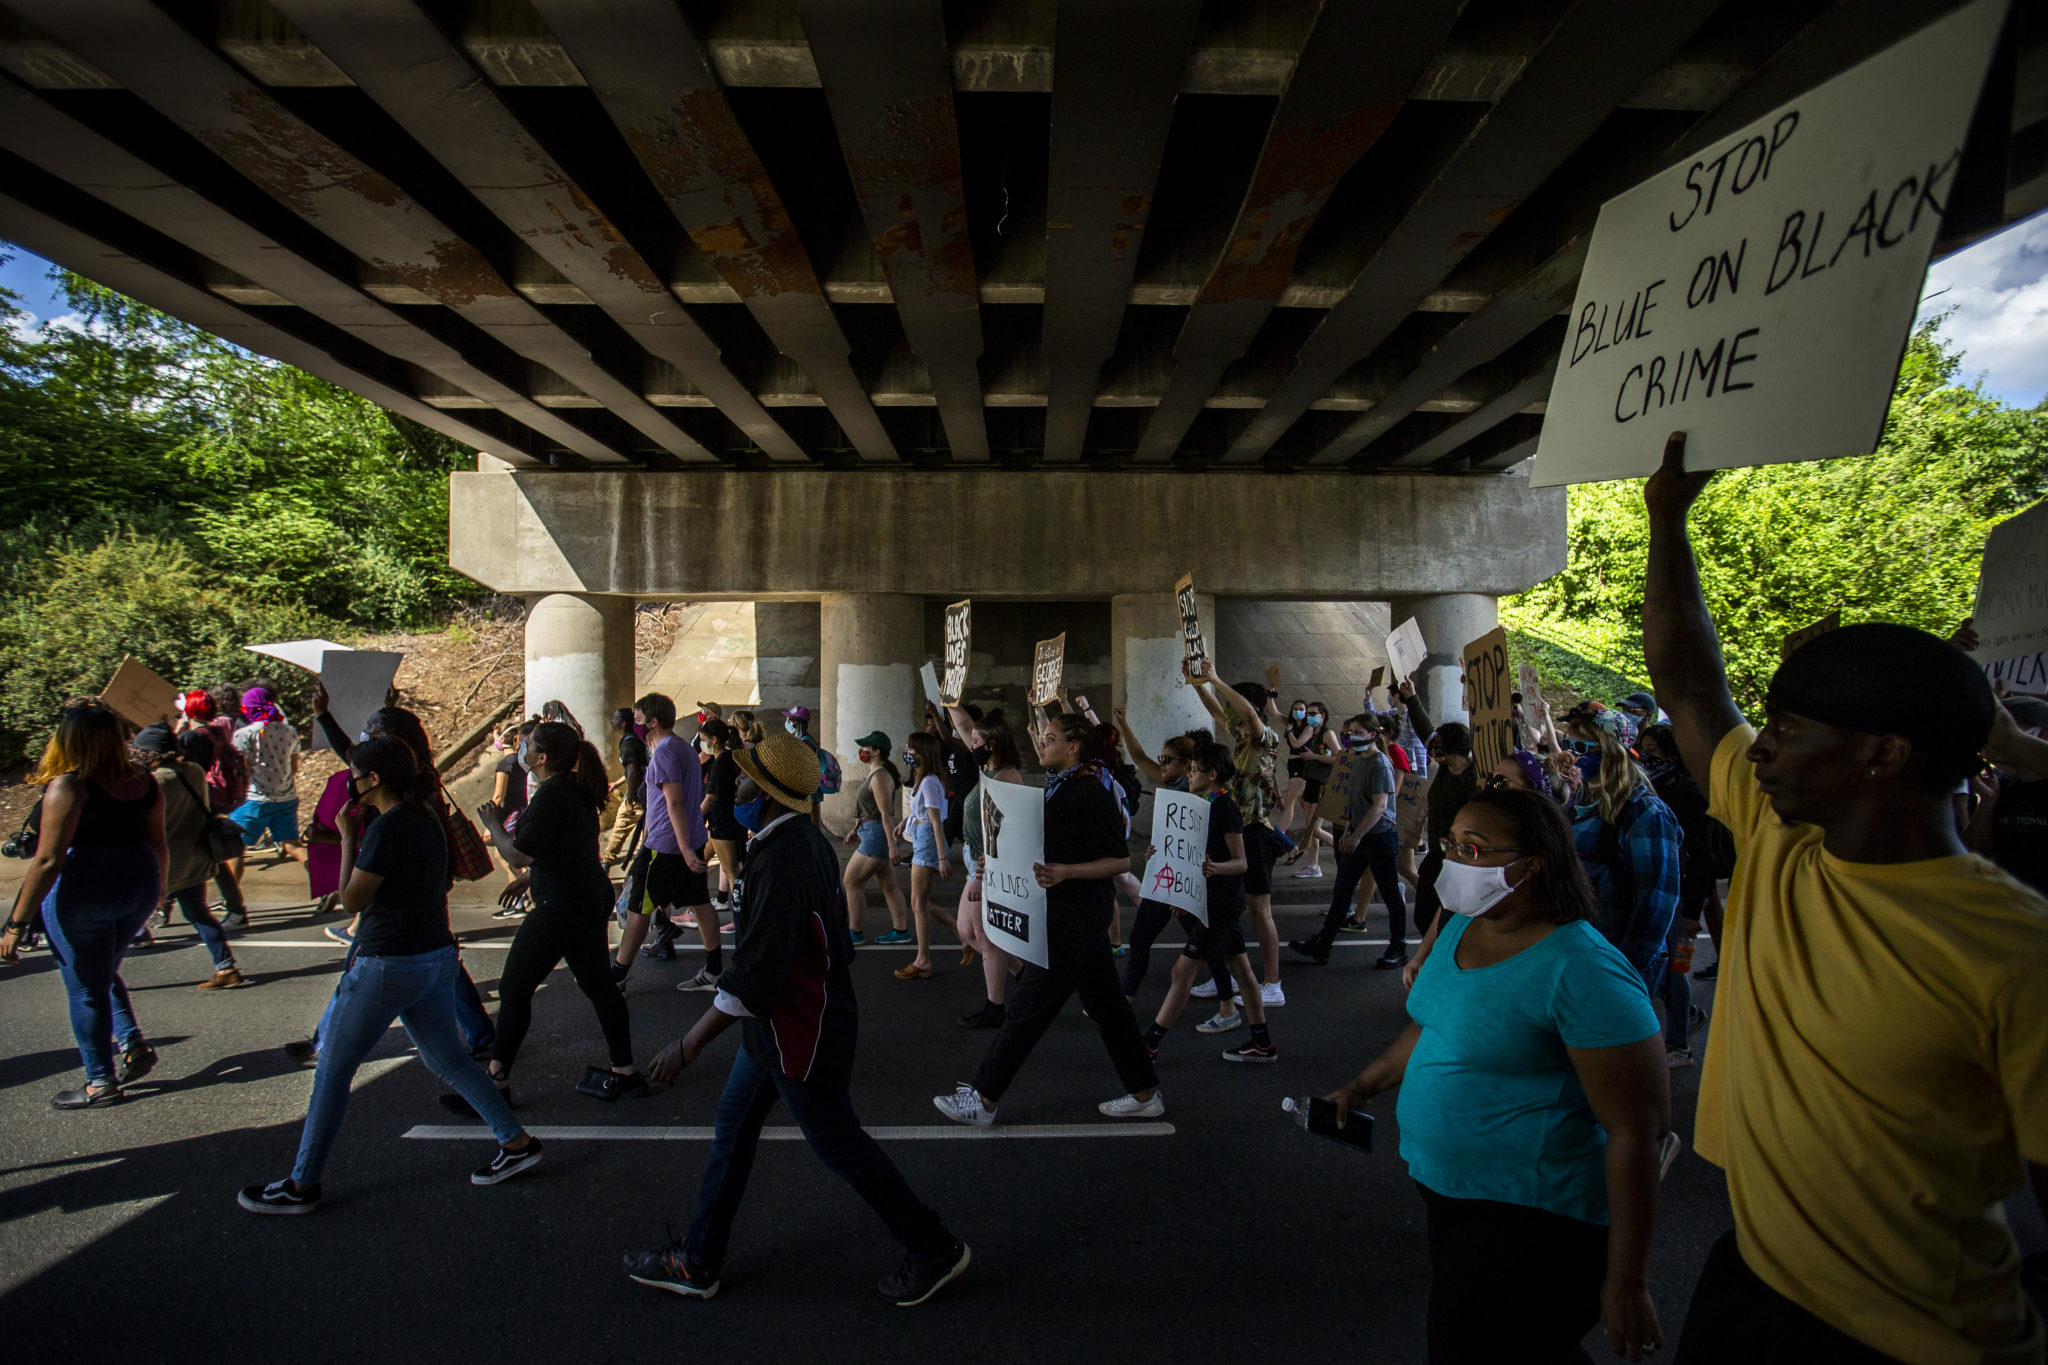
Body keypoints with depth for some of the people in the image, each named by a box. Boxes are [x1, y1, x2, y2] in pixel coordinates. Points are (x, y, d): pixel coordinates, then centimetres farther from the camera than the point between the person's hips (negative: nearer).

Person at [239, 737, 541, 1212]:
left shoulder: (387, 826, -19)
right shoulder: (426, 820, 7)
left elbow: (351, 901, -14)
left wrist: (348, 837, -8)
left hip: (388, 967, -8)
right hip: (436, 958, 8)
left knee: (332, 1071, 7)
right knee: (449, 1059, 16)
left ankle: (302, 1185, 18)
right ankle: (516, 1142, 16)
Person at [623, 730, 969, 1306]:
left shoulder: (782, 861, -29)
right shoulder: (804, 839, 3)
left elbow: (756, 972, -30)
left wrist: (692, 1042, -23)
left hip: (800, 1034, -10)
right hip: (778, 1026, 10)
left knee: (839, 1145, 4)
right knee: (731, 1130, 18)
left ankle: (934, 1250, 20)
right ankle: (697, 1262, 33)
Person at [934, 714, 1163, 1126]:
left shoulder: (1090, 794, -17)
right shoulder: (1061, 786, 11)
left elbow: (1120, 861, -17)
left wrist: (1066, 871, -29)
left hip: (1074, 916, -10)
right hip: (1074, 911, 10)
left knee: (1027, 1007, -1)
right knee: (1105, 1002, 14)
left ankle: (984, 1100, 9)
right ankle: (1146, 1094, 23)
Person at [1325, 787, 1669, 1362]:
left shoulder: (1581, 970, -24)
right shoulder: (1461, 927, 2)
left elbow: (1638, 1131, -22)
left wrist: (1626, 1283, -21)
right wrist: (1363, 1085, 19)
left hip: (1533, 1221, -8)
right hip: (1446, 1186, 8)